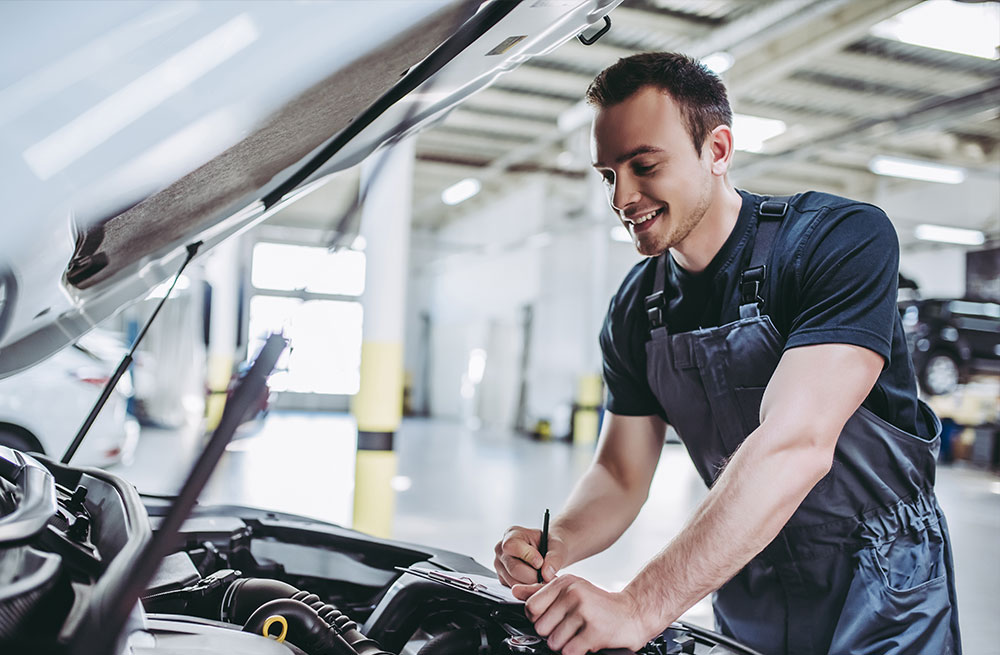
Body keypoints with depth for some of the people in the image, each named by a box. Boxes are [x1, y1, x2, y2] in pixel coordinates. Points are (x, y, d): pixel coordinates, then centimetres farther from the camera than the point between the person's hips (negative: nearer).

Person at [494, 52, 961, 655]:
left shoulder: (844, 239, -23)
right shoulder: (635, 312, -5)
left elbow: (794, 445, -36)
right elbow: (621, 474, 0)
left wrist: (640, 606, -41)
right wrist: (557, 547, -23)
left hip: (880, 588, -5)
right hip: (746, 591, 5)